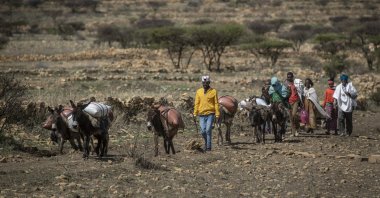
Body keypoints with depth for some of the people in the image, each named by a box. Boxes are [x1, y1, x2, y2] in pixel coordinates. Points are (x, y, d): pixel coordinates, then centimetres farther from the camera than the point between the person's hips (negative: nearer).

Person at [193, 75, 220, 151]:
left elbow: (216, 103, 1)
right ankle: (206, 142, 26)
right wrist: (195, 114, 6)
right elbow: (196, 103, 11)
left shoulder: (213, 91, 1)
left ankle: (208, 146, -2)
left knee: (208, 130, -9)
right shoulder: (199, 91, 9)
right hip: (202, 114, 3)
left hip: (210, 114, -3)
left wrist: (217, 115, -4)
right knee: (203, 131, -1)